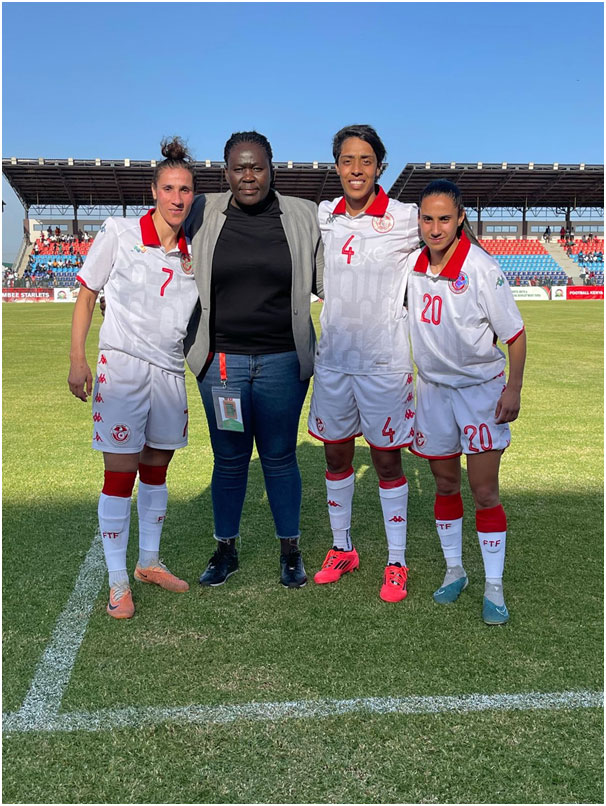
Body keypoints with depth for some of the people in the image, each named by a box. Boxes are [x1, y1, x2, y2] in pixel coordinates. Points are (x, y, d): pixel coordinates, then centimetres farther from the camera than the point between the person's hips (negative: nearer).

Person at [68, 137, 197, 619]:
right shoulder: (119, 233, -3)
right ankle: (118, 582, 9)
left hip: (170, 371, 5)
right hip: (121, 367, -4)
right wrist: (78, 359, -5)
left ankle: (149, 562, 30)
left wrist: (199, 273, 1)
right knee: (120, 473, -3)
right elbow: (86, 294, 0)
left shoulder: (194, 251, 8)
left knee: (156, 469, 13)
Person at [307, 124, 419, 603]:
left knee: (387, 460, 5)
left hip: (384, 361, -4)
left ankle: (396, 563, 19)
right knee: (336, 456, 13)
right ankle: (342, 549, 31)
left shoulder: (406, 219, -8)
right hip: (333, 358, 4)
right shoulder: (322, 217, 4)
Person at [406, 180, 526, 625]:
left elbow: (515, 334, -11)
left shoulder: (481, 267, -17)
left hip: (481, 390, -4)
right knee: (445, 486, 13)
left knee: (485, 493, -2)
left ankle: (494, 588, 11)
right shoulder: (412, 264, -3)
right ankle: (454, 571, 29)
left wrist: (514, 387, -16)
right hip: (432, 389, 4)